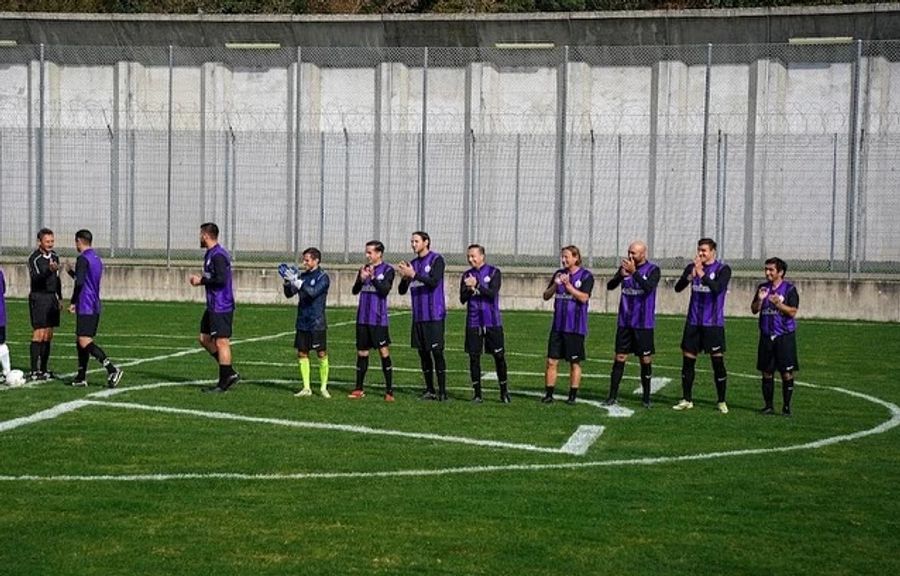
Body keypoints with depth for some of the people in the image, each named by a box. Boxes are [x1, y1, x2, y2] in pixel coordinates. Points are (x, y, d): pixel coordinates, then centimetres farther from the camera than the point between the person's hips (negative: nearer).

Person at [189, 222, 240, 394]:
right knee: (205, 339, 14)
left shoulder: (218, 255, -17)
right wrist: (201, 279, 8)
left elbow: (221, 279, -25)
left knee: (221, 342, -6)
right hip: (213, 306, 11)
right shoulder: (211, 254, 16)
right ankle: (229, 373, 17)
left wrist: (201, 280, -13)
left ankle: (224, 383, 0)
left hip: (221, 307, -11)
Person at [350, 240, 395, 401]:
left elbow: (385, 290, -13)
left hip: (379, 319, -5)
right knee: (361, 353, 9)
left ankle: (389, 391, -1)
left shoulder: (387, 270, -3)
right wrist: (361, 279, -10)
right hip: (362, 318, 5)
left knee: (384, 352, -6)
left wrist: (373, 277, -18)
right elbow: (355, 291, 8)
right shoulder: (364, 269, 11)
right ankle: (359, 389, 17)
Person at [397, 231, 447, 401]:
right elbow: (402, 290, 12)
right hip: (418, 316, 7)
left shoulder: (436, 260, -5)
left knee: (437, 352, -8)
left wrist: (413, 274, -19)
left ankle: (442, 391, -6)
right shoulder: (413, 263, 13)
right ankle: (429, 390, 14)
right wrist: (404, 277, -8)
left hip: (434, 316, -7)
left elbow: (433, 282, -19)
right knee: (423, 352, 8)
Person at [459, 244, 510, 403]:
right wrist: (469, 289, -16)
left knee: (499, 356, -1)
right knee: (474, 357, 2)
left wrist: (476, 285, -20)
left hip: (492, 322, -3)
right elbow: (462, 299, 3)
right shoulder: (466, 275, 9)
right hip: (473, 323, 3)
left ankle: (504, 391, 12)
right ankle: (477, 393, 11)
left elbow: (493, 293, -13)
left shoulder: (494, 272, 0)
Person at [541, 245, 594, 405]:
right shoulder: (559, 274, 11)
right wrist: (555, 285, -8)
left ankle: (572, 396, 11)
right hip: (558, 325, 5)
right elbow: (546, 296, 10)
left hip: (576, 327, -5)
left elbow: (584, 297, -16)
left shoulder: (586, 275, -4)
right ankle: (548, 394, 7)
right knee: (552, 361, 2)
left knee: (575, 363, 3)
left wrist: (568, 285, -19)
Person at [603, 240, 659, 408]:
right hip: (624, 322, 3)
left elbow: (649, 288, -21)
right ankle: (612, 396, 4)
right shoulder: (625, 267, 6)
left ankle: (646, 397, 14)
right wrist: (620, 275, -18)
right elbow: (610, 286, 1)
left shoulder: (653, 270, -5)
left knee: (645, 360, 4)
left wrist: (634, 272, -27)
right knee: (619, 358, 2)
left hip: (643, 324, -3)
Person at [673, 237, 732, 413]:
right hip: (693, 322, 4)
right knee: (688, 360, 4)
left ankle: (721, 401, 9)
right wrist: (689, 277, -19)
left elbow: (717, 288, -22)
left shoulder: (723, 269, -5)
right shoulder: (692, 267, 7)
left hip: (713, 323, -4)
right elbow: (678, 288, -2)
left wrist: (701, 274, -26)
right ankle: (686, 400, 13)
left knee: (718, 361, -2)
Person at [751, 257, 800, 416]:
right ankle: (768, 405, 13)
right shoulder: (763, 288, 9)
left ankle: (786, 406, 6)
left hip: (784, 336, -4)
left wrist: (778, 303, -23)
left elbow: (793, 312, -10)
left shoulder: (789, 289, -4)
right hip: (766, 336, 4)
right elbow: (754, 310, 9)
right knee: (767, 372, 6)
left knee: (787, 373, -3)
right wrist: (759, 300, -10)